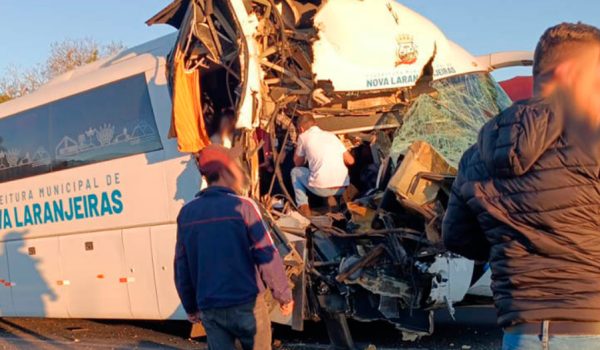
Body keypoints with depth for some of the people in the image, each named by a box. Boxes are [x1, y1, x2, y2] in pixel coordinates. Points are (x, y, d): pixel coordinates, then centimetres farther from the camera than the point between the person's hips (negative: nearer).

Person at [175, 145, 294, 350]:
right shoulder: (242, 206, -11)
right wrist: (283, 295, 1)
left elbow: (181, 268, 8)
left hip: (209, 308, 4)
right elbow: (267, 256, -11)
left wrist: (191, 307, 19)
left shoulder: (187, 213, 3)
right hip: (246, 303, -4)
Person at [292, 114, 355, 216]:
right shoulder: (331, 135, 18)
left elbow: (298, 163, 19)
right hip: (342, 187, 4)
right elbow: (350, 161, 16)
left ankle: (303, 206, 7)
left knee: (295, 171, 24)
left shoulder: (303, 136, 8)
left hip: (321, 188, -4)